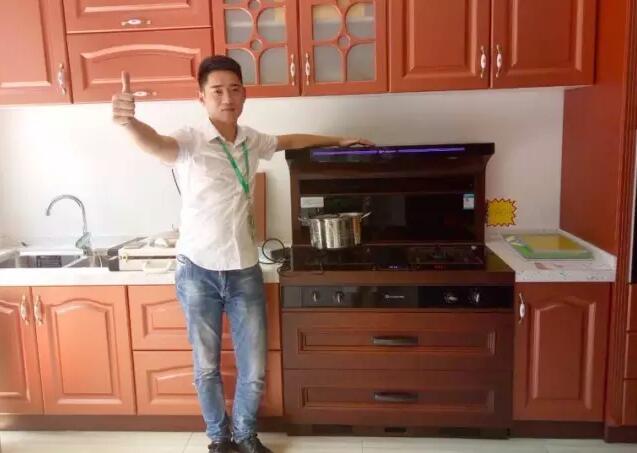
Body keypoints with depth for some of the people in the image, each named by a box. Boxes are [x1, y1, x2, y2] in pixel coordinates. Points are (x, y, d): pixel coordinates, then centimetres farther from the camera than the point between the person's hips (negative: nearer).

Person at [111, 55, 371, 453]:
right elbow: (155, 144, -36)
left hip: (245, 271, 4)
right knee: (207, 368, 13)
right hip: (199, 272, -3)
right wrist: (130, 121, -59)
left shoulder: (251, 141, 3)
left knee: (255, 370, 9)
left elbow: (289, 141, 24)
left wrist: (338, 141, 31)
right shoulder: (189, 141, -13)